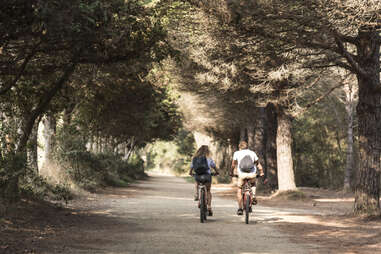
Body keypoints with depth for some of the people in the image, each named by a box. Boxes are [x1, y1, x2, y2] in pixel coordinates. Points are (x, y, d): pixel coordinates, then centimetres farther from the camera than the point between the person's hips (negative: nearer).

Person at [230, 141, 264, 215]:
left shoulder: (237, 153, 11)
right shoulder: (252, 153, 15)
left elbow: (233, 164, 17)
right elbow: (258, 164, 18)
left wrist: (231, 172, 31)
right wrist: (261, 173, 28)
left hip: (242, 175, -2)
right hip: (252, 174, 2)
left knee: (239, 191, 14)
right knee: (253, 183, 34)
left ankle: (240, 209, 9)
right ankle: (253, 196, 11)